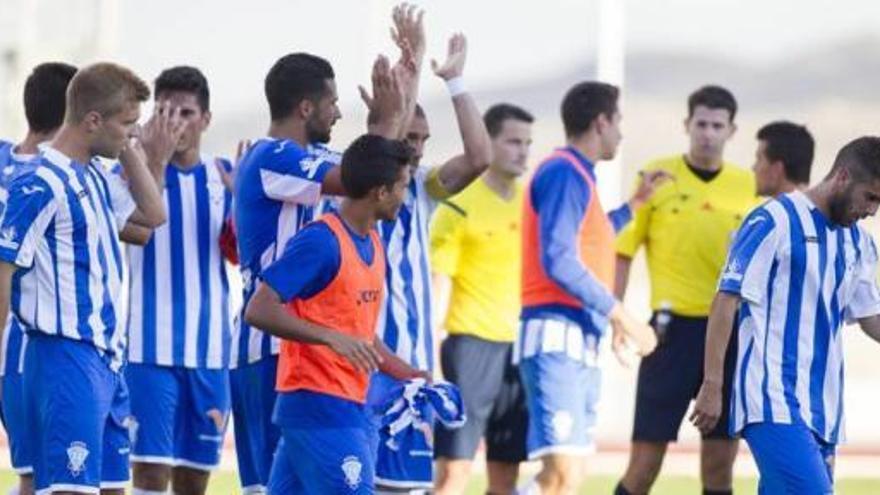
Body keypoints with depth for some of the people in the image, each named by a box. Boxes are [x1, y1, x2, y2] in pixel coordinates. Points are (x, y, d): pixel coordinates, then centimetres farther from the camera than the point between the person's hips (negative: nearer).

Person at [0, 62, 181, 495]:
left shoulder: (95, 177, 13)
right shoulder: (41, 186, -14)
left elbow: (150, 217, 28)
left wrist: (137, 153, 18)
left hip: (107, 359, 10)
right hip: (67, 358, -10)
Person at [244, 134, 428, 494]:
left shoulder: (373, 244, 14)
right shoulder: (320, 241, -15)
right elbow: (259, 311, -20)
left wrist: (408, 376, 17)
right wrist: (331, 338, -27)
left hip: (351, 407, 9)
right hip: (318, 405, -9)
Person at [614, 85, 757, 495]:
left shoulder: (748, 185, 7)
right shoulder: (658, 176, 0)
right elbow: (623, 251, 1)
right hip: (675, 326, -2)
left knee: (721, 455, 4)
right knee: (648, 450, -3)